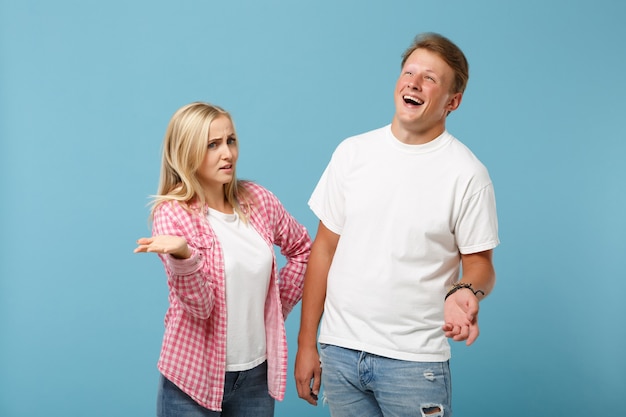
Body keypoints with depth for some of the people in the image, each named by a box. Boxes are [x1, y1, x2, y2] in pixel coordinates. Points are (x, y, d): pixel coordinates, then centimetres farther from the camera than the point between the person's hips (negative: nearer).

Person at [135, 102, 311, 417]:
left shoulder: (258, 200, 0)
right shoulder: (172, 214, -11)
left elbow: (302, 249, 16)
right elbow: (199, 306, -18)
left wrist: (281, 306, 10)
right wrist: (182, 256, -35)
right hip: (196, 376, -4)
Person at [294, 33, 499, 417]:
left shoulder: (467, 173, -7)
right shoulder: (352, 152, 2)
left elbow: (479, 263, -2)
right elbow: (325, 246, 5)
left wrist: (465, 293, -26)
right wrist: (306, 342, 5)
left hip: (414, 359, -3)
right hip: (338, 350, 3)